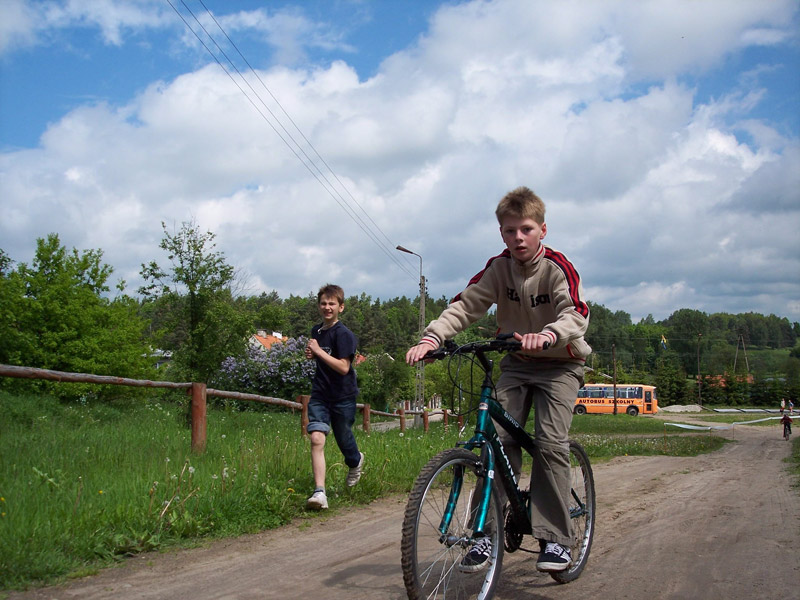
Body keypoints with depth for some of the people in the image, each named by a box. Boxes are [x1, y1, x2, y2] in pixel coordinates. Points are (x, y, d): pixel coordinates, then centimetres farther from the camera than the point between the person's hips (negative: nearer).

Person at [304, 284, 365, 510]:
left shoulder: (344, 334, -14)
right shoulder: (316, 330, 9)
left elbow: (343, 367, -22)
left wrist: (319, 351, -22)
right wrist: (311, 354, 4)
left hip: (343, 396, -5)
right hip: (320, 394, 5)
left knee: (344, 439, 11)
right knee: (316, 439, -13)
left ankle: (356, 461, 48)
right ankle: (319, 492, -16)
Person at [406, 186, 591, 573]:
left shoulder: (557, 267, -16)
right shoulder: (498, 268, -6)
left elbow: (576, 312, -30)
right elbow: (465, 305, -13)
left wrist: (547, 334, -52)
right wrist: (431, 338, -29)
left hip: (559, 363, -3)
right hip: (516, 364, 3)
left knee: (550, 442, -17)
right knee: (498, 439, -11)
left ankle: (556, 539, -8)